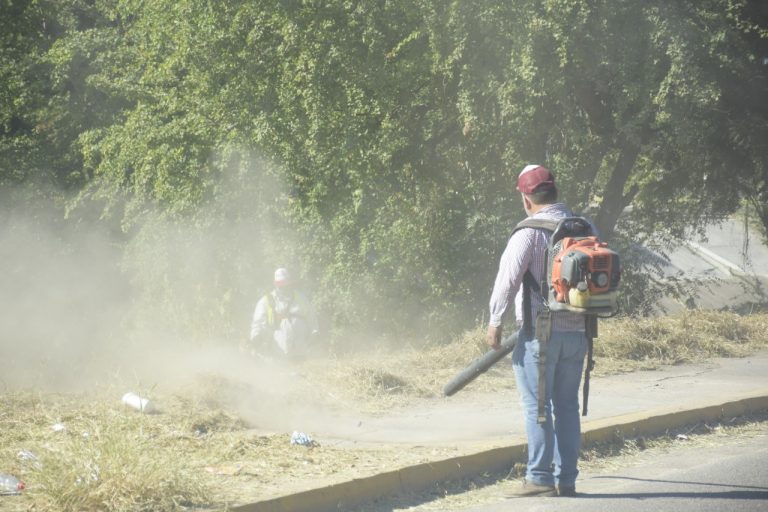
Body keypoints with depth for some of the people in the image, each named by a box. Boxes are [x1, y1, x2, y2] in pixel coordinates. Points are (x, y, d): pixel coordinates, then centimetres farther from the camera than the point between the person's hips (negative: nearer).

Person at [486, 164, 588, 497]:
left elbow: (508, 279, -14)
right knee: (567, 405, 11)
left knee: (537, 405, -1)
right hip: (577, 330, 6)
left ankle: (540, 478, -2)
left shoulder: (529, 232, -11)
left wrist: (495, 321, -6)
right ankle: (566, 479, 13)